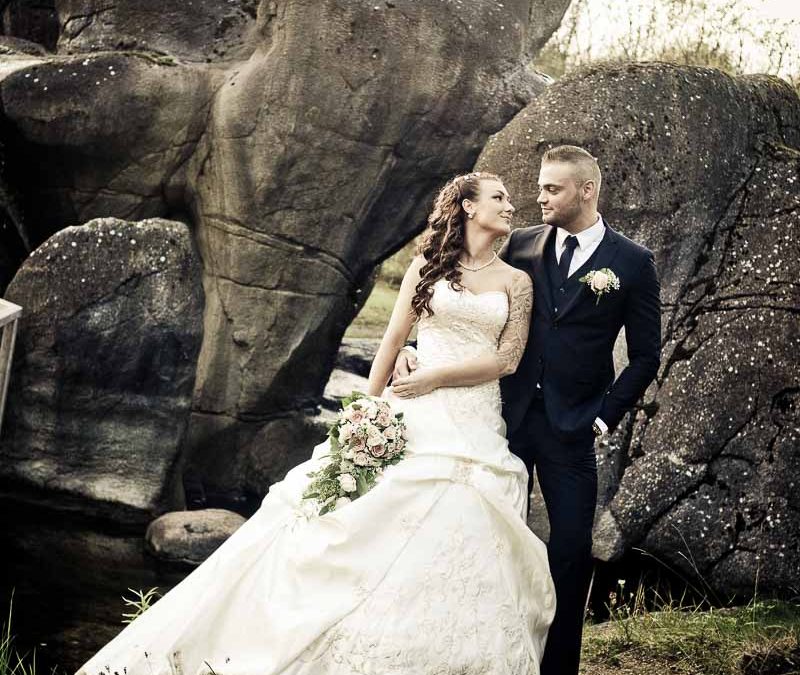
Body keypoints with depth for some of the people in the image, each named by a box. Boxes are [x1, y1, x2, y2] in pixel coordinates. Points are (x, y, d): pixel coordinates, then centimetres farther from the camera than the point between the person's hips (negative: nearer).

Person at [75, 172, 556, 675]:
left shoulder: (517, 281, 10)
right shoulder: (427, 267, 11)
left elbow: (508, 358, 0)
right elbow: (394, 340, 10)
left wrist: (434, 377, -7)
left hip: (479, 432, 1)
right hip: (417, 424, 0)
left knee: (455, 549, -9)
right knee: (374, 529, -10)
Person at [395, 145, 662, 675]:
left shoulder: (632, 263, -1)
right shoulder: (521, 246, 5)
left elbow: (645, 356, 2)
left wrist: (606, 416, -4)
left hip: (571, 428, -2)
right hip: (509, 413, 2)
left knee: (572, 549, 2)